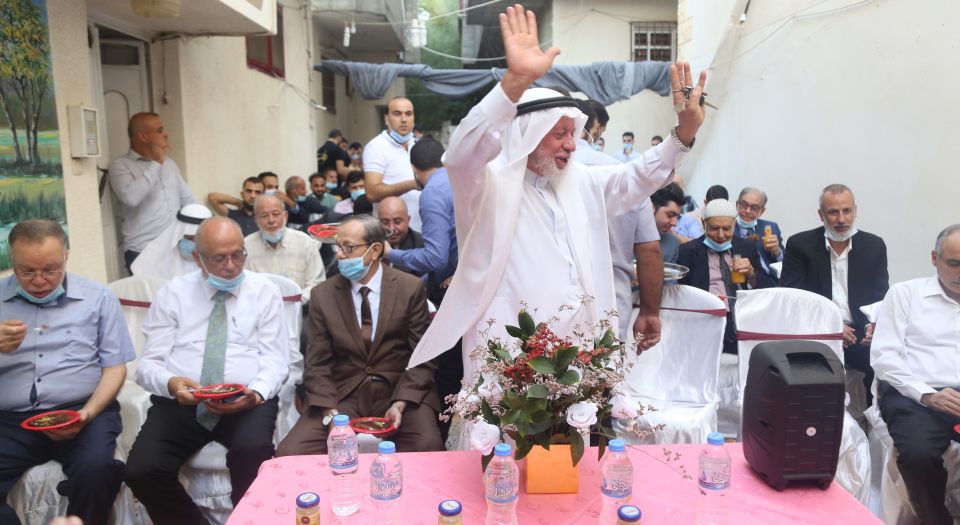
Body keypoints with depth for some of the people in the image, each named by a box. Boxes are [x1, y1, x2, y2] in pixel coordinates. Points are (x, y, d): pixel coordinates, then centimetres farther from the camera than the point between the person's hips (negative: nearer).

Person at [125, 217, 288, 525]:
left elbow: (274, 360, 1)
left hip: (246, 402, -1)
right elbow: (148, 364, 5)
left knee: (254, 454, -32)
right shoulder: (173, 293, 9)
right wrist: (170, 383, -19)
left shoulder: (264, 292, 6)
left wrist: (256, 393, -21)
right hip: (180, 401, 2)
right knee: (141, 470, -22)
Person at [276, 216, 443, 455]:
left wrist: (399, 405, -15)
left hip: (400, 391, -2)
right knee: (289, 453, -18)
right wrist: (331, 412, -13)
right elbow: (317, 363, 2)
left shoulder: (411, 288, -1)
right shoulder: (322, 295, 4)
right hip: (342, 394, 2)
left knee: (428, 450, -29)